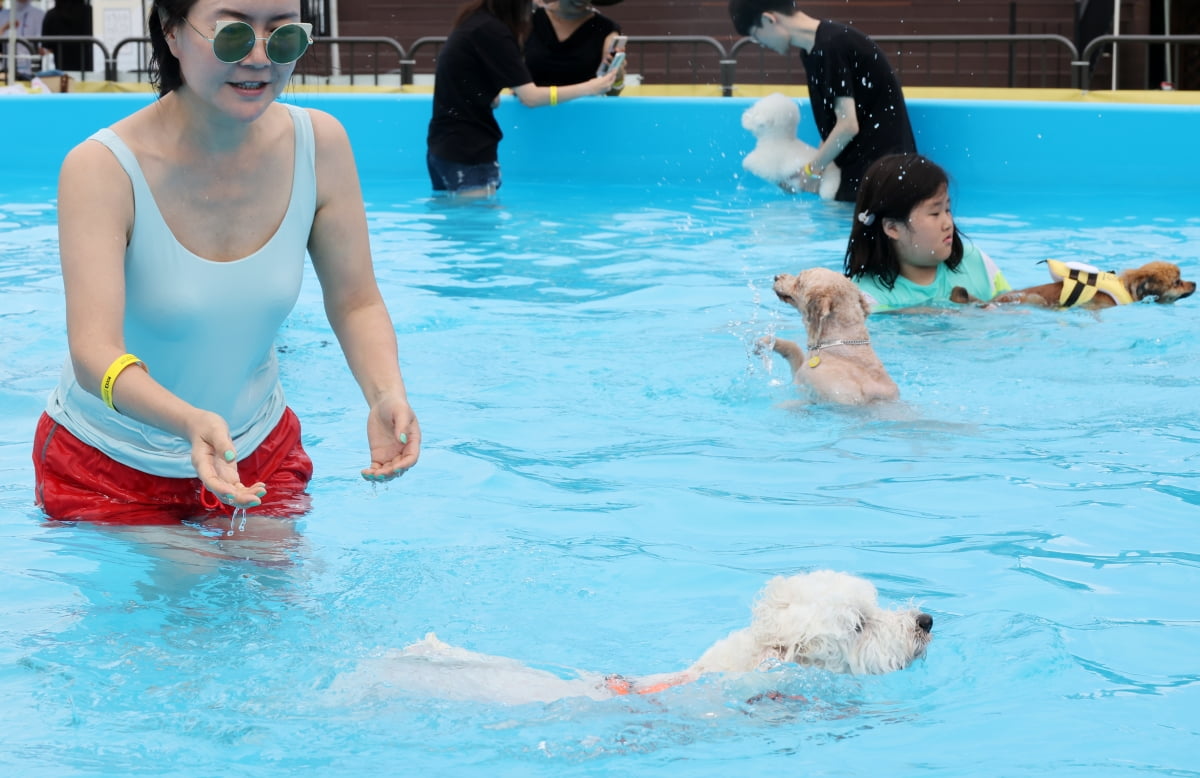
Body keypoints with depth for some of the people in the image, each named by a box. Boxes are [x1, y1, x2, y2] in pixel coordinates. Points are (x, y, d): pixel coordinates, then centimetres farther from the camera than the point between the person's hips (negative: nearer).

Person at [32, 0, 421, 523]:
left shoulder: (320, 145, -10)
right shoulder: (101, 169, -24)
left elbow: (356, 304, -5)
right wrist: (192, 422, -53)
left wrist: (386, 395, -28)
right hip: (109, 470, -3)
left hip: (258, 456, 4)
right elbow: (94, 354, -33)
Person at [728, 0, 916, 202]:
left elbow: (848, 125, -20)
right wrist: (816, 168, 6)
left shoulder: (831, 45, -18)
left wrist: (812, 171, -9)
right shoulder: (811, 53, 12)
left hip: (881, 166, -9)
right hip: (860, 165, 9)